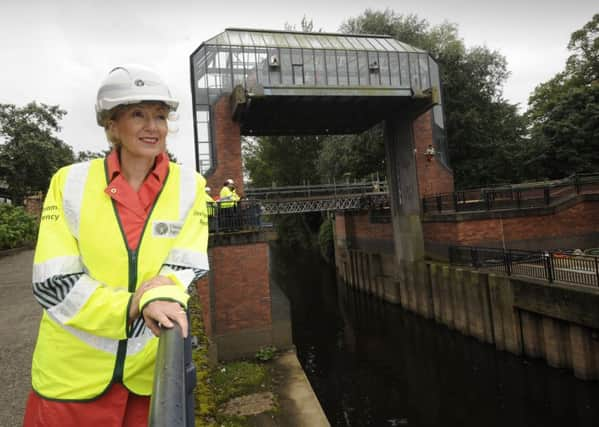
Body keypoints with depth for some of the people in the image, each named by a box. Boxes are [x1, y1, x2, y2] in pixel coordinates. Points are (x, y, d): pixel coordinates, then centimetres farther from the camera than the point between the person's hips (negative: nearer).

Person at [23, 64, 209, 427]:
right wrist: (132, 307, -23)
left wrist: (161, 297, -31)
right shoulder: (70, 182, -5)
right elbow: (51, 283, -10)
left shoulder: (189, 186, -5)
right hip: (72, 371, 0)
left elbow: (187, 267, -10)